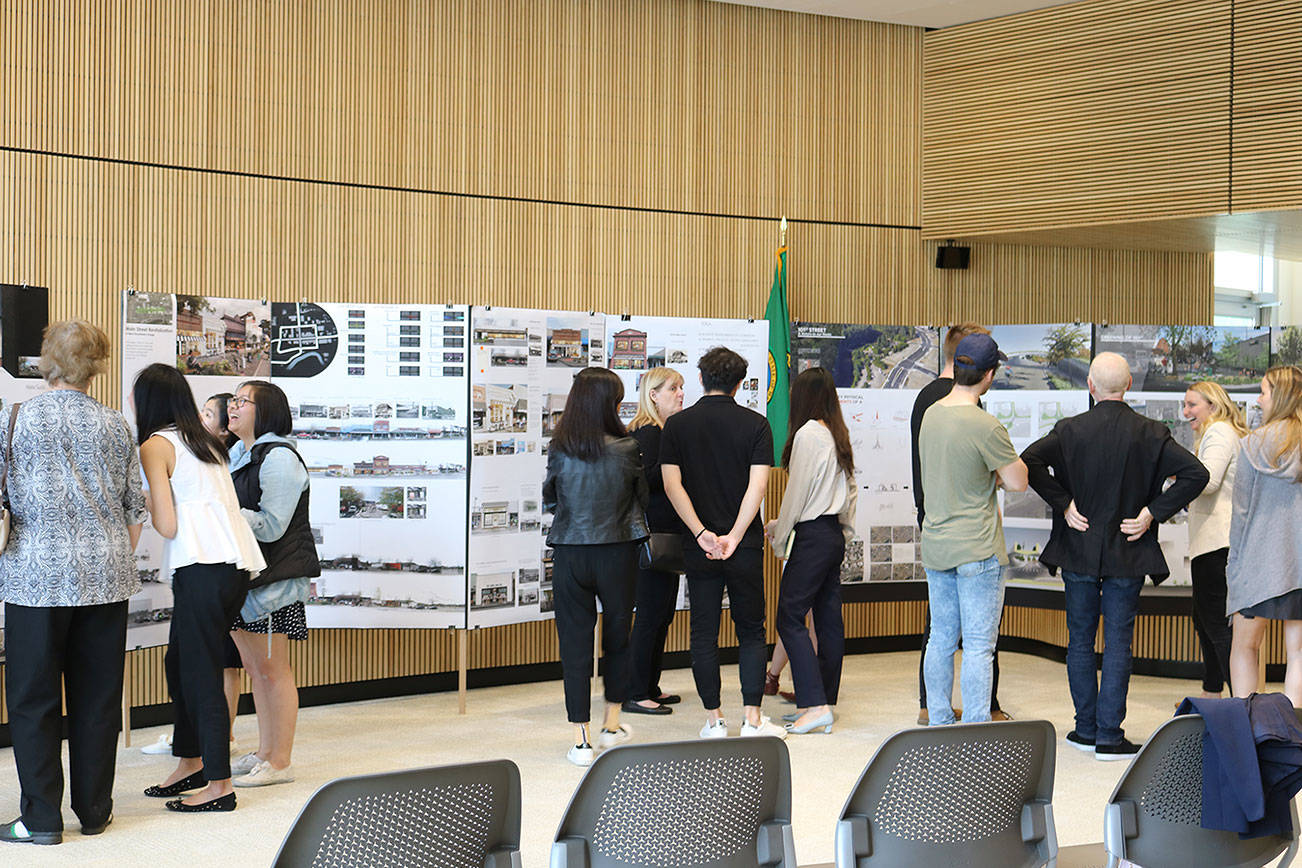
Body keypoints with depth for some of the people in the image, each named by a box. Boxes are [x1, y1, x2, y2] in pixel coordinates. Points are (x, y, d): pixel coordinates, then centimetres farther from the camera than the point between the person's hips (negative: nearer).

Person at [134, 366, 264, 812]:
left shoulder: (155, 445, 0)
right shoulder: (206, 441, 21)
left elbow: (168, 525, -6)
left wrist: (147, 505, 13)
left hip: (203, 566, -8)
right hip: (238, 563, 8)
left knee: (201, 671, -3)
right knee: (179, 662, 18)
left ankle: (219, 784, -1)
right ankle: (191, 763, 25)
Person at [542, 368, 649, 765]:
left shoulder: (558, 451, -6)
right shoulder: (627, 450, -9)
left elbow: (549, 502, 7)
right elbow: (643, 500, 3)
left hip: (569, 553, 0)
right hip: (617, 553, 0)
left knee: (575, 642, 6)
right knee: (617, 635, 19)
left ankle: (581, 740, 5)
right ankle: (612, 725, 32)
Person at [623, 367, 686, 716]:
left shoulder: (667, 431, 16)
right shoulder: (648, 433, -13)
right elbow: (646, 480, -22)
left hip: (667, 534, 10)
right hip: (652, 534, -10)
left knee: (663, 612, 14)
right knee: (650, 615, -6)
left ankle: (650, 687, 23)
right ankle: (635, 695, 0)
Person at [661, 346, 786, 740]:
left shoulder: (677, 425, 2)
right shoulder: (755, 424, -2)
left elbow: (672, 484, -8)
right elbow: (757, 485, -11)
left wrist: (702, 533, -12)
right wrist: (734, 537, -13)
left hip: (698, 547, 1)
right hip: (745, 545, -1)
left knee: (704, 634, 7)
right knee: (751, 631, 9)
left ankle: (714, 721, 10)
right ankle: (753, 720, 5)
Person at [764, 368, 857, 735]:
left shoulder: (807, 434, -13)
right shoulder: (838, 435, 10)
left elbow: (797, 492, -12)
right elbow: (850, 492, 15)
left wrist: (778, 535, -1)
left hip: (813, 536, -9)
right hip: (834, 535, 9)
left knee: (790, 618, -7)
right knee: (829, 619, 10)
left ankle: (816, 705, -13)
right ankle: (824, 701, 15)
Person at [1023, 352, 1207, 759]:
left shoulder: (1070, 429, -5)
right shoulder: (1151, 434, -5)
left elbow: (1030, 460, -17)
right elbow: (1195, 473, -12)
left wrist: (1064, 504, -10)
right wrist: (1153, 512, -7)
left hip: (1078, 550, 0)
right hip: (1127, 556, 0)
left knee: (1080, 641, 11)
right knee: (1118, 644, 4)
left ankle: (1086, 729, 16)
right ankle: (1109, 736, 4)